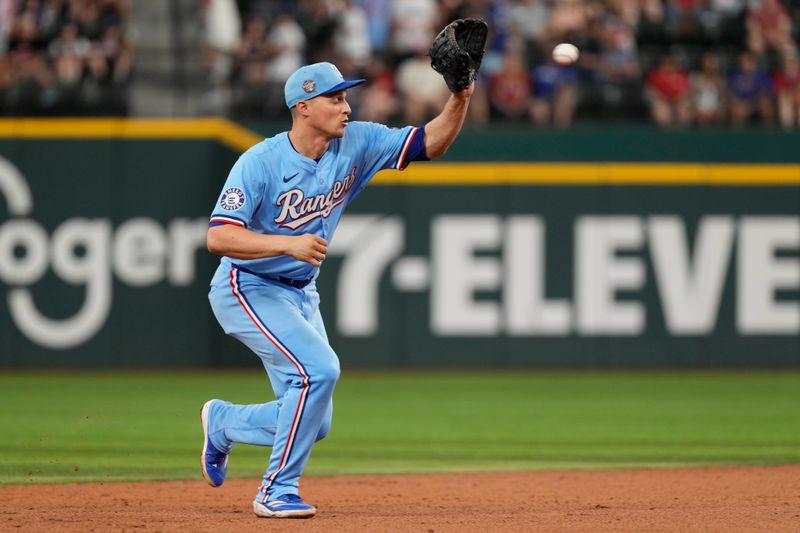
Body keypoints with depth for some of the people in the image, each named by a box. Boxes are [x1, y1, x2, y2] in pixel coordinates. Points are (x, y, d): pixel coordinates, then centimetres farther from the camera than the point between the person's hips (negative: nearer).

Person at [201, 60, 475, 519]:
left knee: (313, 424, 5)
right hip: (248, 288, -7)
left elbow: (430, 143, -8)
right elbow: (218, 238, -28)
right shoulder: (260, 163, -21)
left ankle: (223, 422, 33)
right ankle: (278, 491, -13)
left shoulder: (356, 145, -5)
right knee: (318, 368, -26)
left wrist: (461, 99, -25)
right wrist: (288, 243, -39)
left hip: (301, 293, 7)